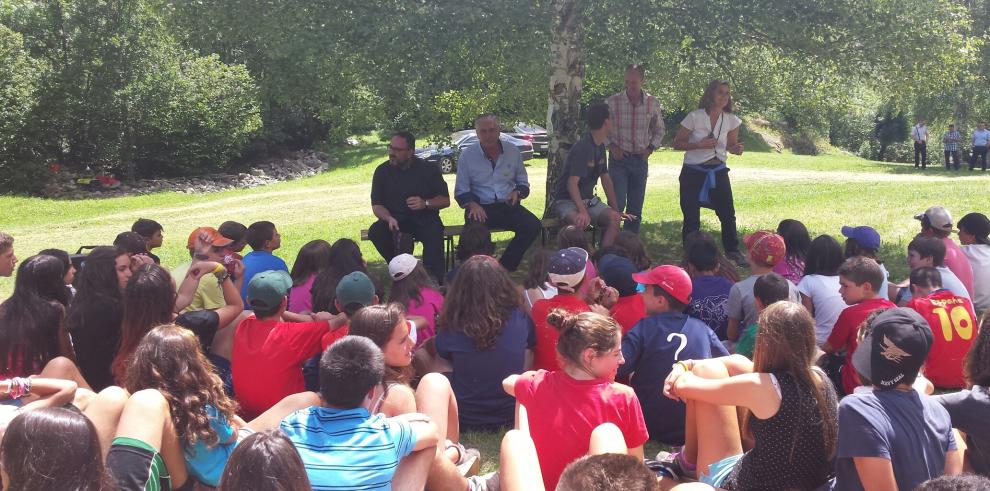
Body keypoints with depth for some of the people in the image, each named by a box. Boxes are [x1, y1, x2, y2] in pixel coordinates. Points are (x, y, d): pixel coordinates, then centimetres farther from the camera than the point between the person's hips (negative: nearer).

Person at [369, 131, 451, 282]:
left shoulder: (428, 169, 2)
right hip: (395, 220, 2)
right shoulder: (382, 171, 6)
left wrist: (426, 203, -17)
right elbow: (376, 205, 4)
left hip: (425, 218, -2)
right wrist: (389, 218, -19)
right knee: (375, 231, -27)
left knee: (434, 234, -34)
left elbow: (445, 200, 4)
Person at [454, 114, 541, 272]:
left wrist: (517, 192, -6)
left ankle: (504, 268, -14)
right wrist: (472, 204, -18)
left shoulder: (512, 151, 10)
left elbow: (523, 183, 18)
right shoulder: (467, 155, 2)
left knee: (534, 226, -24)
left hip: (508, 205, 3)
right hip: (480, 207, -3)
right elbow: (461, 191, 4)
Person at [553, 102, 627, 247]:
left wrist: (616, 210, 11)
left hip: (588, 200, 8)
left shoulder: (600, 147, 9)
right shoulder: (583, 148, -20)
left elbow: (606, 179, 16)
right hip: (567, 201, -8)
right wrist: (582, 211, -38)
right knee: (580, 222, -40)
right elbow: (572, 183, -27)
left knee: (614, 218, -21)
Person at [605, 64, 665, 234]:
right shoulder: (612, 102, -8)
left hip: (641, 160, 3)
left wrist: (650, 148, 1)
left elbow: (659, 130, 14)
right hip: (619, 158, -3)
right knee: (617, 204, -11)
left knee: (636, 207, 8)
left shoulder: (653, 103, 0)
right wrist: (611, 146, -8)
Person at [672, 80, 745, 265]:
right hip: (693, 172, -3)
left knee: (728, 214, 4)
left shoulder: (731, 120, -1)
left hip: (718, 171, 3)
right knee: (691, 218, -1)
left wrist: (736, 149, -12)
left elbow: (731, 145, 12)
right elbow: (677, 143, -6)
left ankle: (732, 251, 23)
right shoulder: (694, 117, -11)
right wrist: (699, 144, -21)